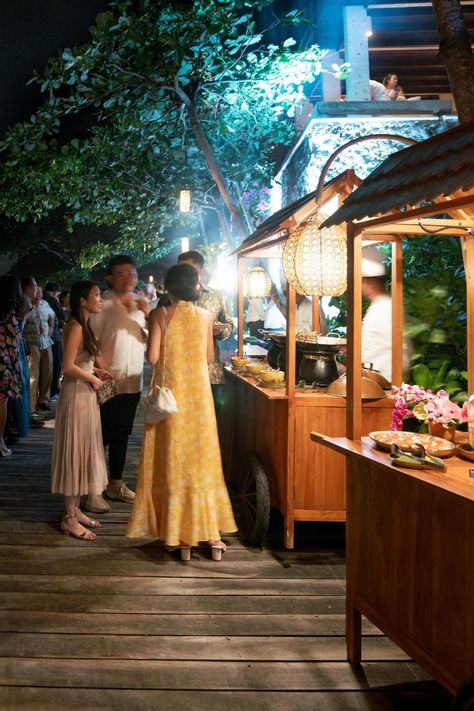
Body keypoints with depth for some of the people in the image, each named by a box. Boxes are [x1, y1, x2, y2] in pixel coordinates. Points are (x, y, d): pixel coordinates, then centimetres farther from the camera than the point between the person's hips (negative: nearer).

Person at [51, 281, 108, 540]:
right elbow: (68, 366, -23)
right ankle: (69, 518, 7)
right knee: (74, 453, -2)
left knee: (83, 452, 14)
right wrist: (93, 379, -12)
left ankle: (76, 509, 24)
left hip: (85, 395, 10)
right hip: (76, 395, -10)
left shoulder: (84, 326, 12)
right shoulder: (75, 327, -17)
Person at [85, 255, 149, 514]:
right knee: (101, 435, -2)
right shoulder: (103, 304, -9)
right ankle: (91, 491, 7)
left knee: (121, 434, 16)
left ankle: (115, 484, 29)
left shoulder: (141, 303, 8)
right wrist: (102, 371, -21)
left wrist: (148, 315, -11)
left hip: (133, 381, 6)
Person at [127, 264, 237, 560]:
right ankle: (211, 534, 16)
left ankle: (179, 536, 12)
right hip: (199, 392, 2)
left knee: (173, 461, 7)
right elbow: (209, 357, 7)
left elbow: (152, 357, -12)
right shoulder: (206, 316, 0)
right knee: (202, 460, 12)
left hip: (170, 392, -2)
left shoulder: (160, 314, -8)